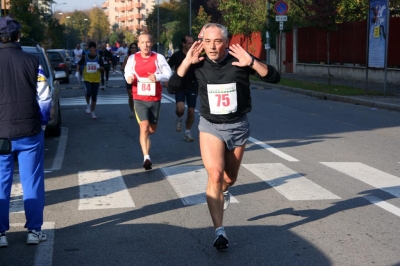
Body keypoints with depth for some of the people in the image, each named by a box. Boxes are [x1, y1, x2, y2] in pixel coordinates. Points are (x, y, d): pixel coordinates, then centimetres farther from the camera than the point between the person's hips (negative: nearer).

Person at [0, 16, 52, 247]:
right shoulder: (31, 61, -4)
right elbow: (44, 97, -3)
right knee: (32, 182, 8)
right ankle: (34, 231, 11)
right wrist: (41, 123, 10)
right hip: (29, 132, 0)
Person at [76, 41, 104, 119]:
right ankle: (88, 105, 6)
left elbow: (103, 68, 4)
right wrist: (77, 71, 1)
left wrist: (99, 67, -18)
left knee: (94, 97, 5)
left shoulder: (99, 58, 1)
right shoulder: (85, 57, 1)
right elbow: (79, 64, 14)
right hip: (87, 78, -1)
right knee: (88, 92, -23)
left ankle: (92, 112, 17)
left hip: (96, 79, 1)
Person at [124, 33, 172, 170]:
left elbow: (168, 75, -6)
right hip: (139, 99, -1)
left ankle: (143, 136, 50)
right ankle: (146, 157, -15)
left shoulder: (158, 58, -5)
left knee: (152, 129, 15)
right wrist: (129, 78, -14)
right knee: (144, 127, -17)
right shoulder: (133, 58, -2)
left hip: (155, 99, 1)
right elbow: (127, 73, 10)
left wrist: (157, 77, -25)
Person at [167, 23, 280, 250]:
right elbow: (172, 88, -8)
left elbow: (274, 78, -15)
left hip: (238, 125, 1)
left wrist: (252, 62, -31)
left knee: (230, 178, 16)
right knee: (215, 175, -18)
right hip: (210, 126, 0)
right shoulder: (199, 64, -9)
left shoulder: (239, 60, -14)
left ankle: (224, 190, 55)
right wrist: (186, 62, -19)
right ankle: (219, 231, -10)